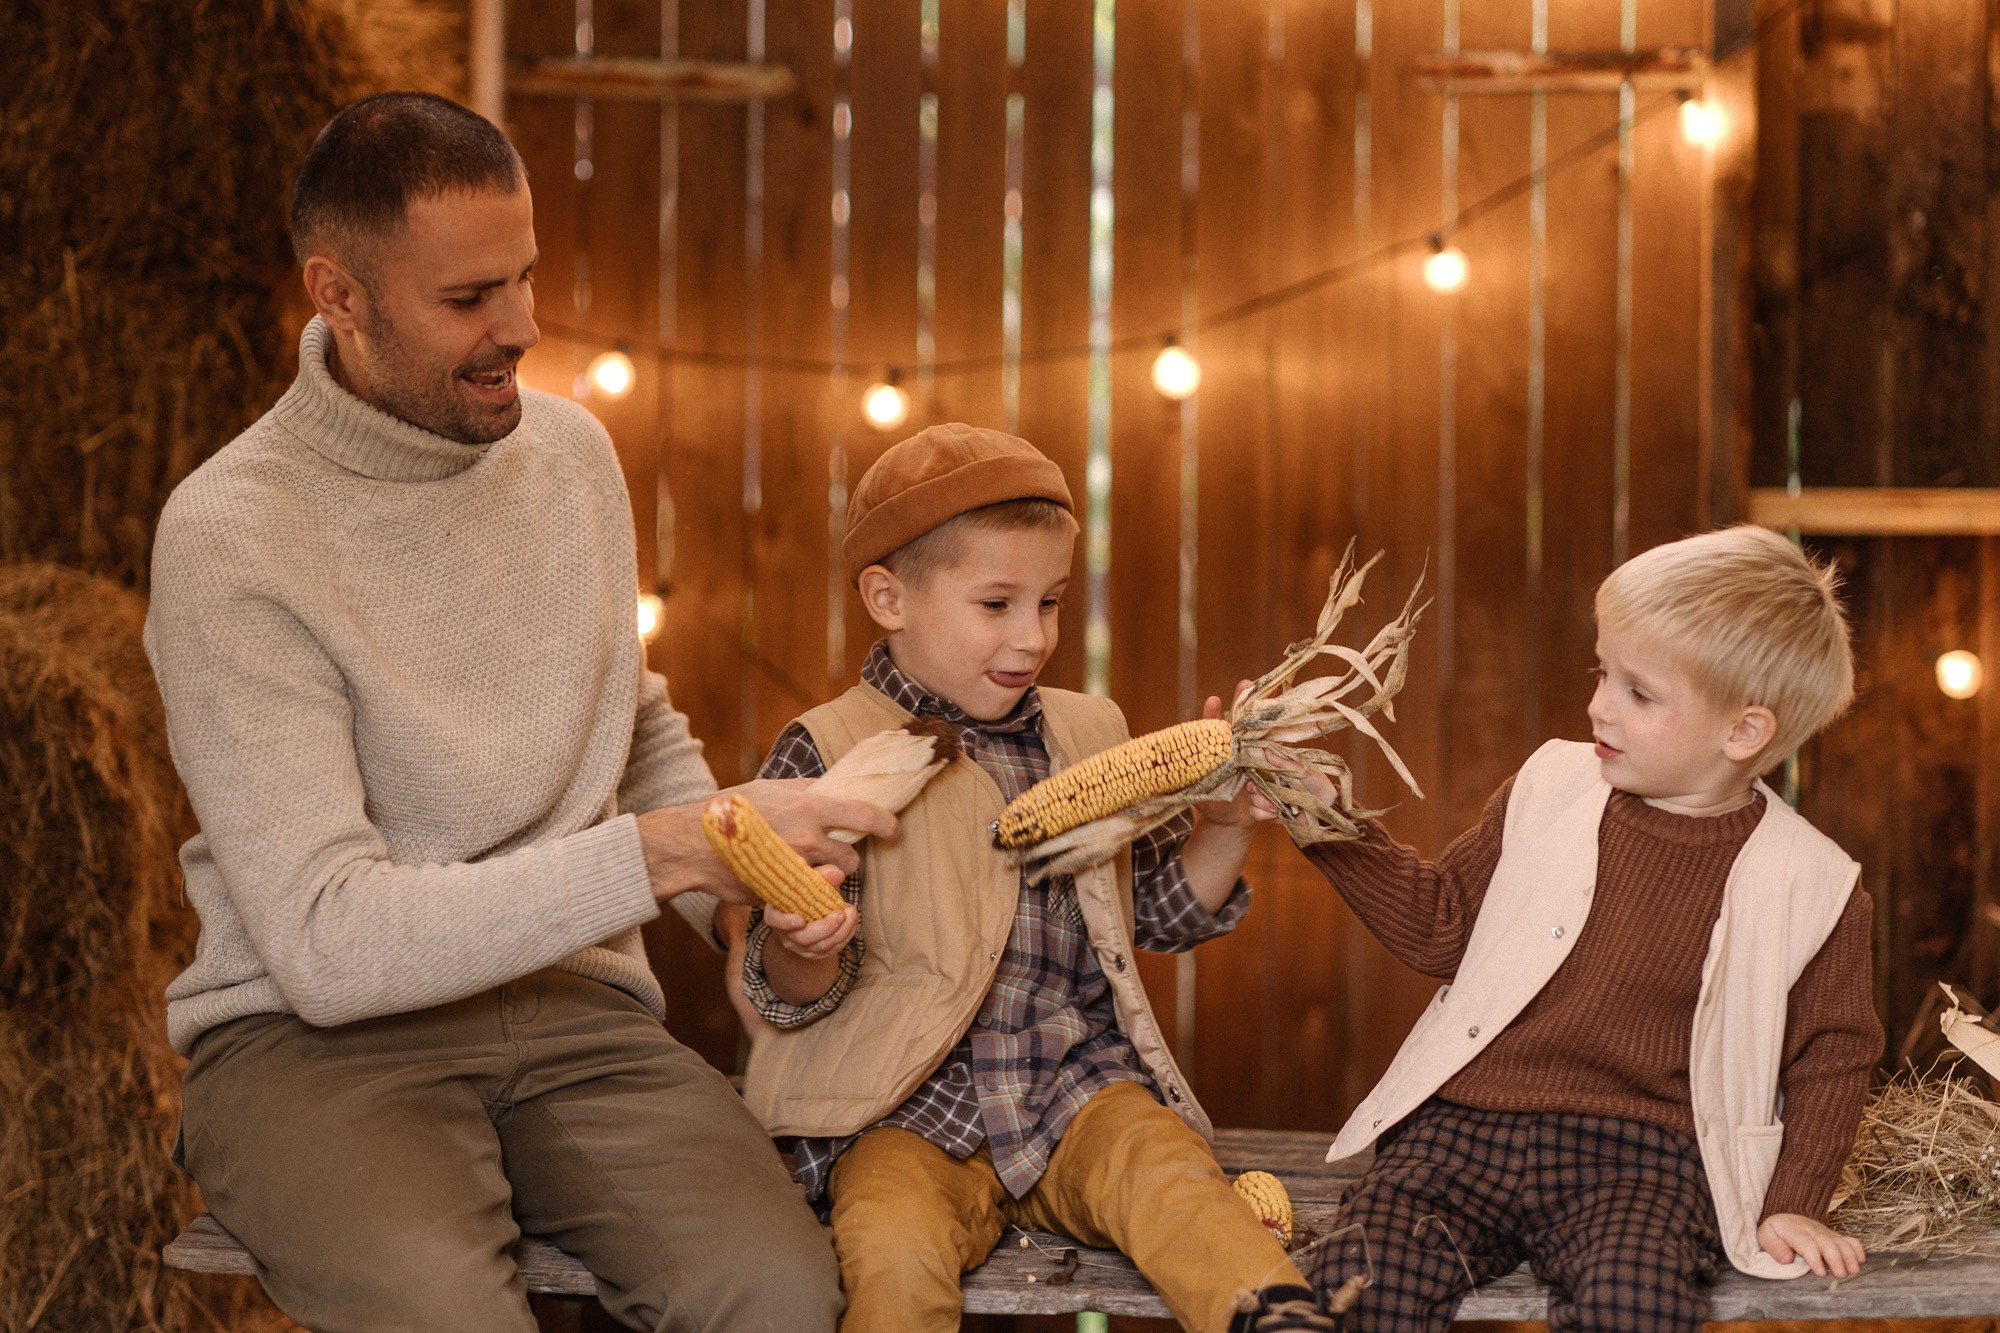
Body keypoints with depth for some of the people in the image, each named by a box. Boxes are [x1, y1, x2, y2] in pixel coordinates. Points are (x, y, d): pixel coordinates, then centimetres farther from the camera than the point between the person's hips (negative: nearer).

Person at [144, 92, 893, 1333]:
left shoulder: (572, 450, 8)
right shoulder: (231, 540, -13)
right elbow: (327, 945, -20)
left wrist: (756, 892, 4)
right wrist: (665, 855, -24)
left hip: (571, 1003, 5)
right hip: (315, 1033, -4)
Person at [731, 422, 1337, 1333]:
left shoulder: (1088, 737, 14)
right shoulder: (827, 755, -2)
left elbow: (1159, 913, 24)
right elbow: (790, 998, -3)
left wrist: (1223, 830, 6)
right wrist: (803, 951, -27)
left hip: (1080, 1087, 3)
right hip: (910, 1115, -3)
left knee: (1164, 1174, -29)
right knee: (893, 1245, -34)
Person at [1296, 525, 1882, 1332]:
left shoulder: (1808, 884, 1)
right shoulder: (1550, 792, 8)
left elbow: (1834, 1053, 12)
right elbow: (1440, 927, 16)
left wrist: (1794, 1203, 3)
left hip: (1638, 1159, -2)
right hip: (1463, 1129, 2)